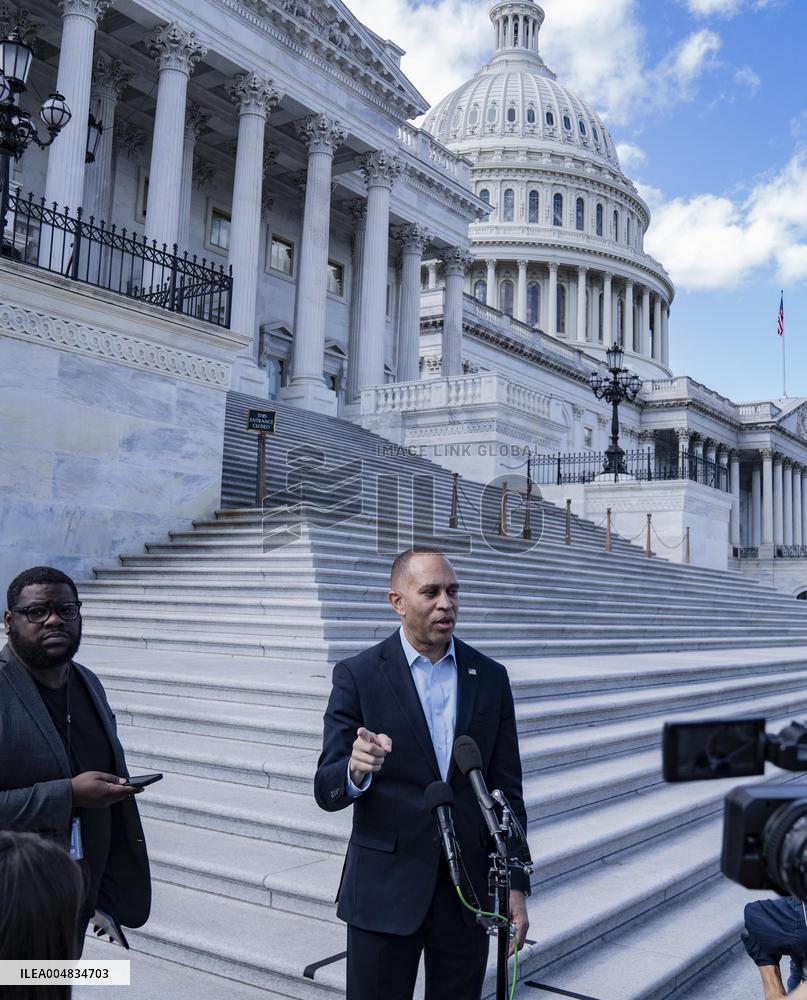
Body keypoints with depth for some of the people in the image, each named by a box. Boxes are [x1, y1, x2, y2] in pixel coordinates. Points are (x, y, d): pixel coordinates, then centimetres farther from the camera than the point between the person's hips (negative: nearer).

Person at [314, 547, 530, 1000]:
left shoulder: (491, 677, 2)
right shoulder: (357, 675, -8)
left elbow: (507, 790, 6)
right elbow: (327, 791, -10)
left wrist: (516, 886, 3)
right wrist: (355, 770, -33)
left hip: (468, 887, 3)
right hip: (385, 889, -2)